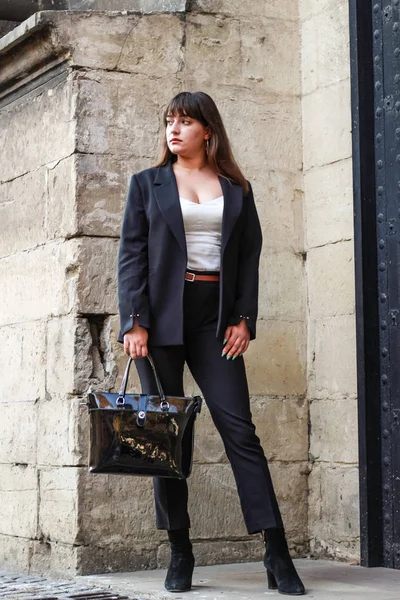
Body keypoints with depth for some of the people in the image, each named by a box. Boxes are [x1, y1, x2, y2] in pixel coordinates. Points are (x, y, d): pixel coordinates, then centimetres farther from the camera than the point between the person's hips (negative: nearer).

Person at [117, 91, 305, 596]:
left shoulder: (237, 189, 14)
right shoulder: (147, 184, 11)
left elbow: (250, 256, 11)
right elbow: (131, 255, 4)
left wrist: (244, 318, -2)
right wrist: (135, 322, -8)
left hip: (216, 319, 0)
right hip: (162, 318, 0)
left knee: (240, 429, -7)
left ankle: (276, 554, -8)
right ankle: (179, 554, 8)